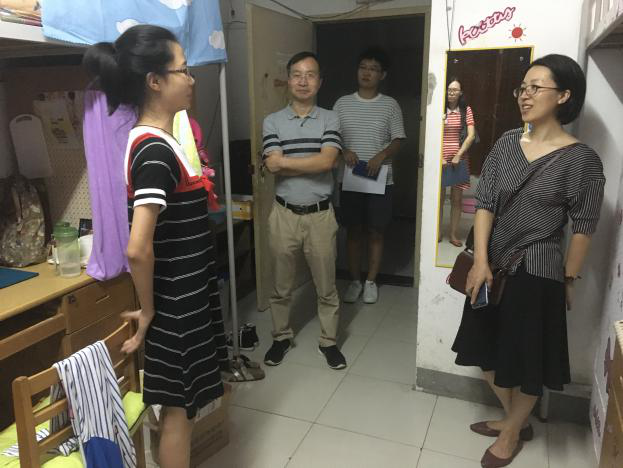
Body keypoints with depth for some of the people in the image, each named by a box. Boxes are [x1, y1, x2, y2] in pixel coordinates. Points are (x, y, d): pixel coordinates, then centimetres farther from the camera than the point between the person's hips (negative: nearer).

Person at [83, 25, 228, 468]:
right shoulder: (155, 150, -23)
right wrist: (149, 310, -17)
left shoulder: (156, 141, 7)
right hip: (176, 302, -9)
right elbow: (138, 248, -29)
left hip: (188, 294, 9)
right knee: (178, 406, 10)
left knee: (182, 403, 23)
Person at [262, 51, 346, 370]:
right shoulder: (272, 121, 0)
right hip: (284, 214, 1)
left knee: (326, 285, 10)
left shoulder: (330, 119, 0)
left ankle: (328, 341, 29)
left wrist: (286, 161, -14)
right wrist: (312, 163, -13)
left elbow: (327, 161, -16)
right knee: (281, 285, 13)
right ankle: (281, 336, 34)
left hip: (320, 214, 0)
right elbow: (272, 165, -14)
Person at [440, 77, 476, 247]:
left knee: (457, 198, 5)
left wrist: (458, 155, -11)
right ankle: (438, 232, 16)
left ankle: (454, 234, 15)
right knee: (439, 197, 4)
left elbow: (471, 136, -3)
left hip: (460, 158, 1)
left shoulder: (466, 110, 3)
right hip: (441, 158, -1)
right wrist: (440, 157, -12)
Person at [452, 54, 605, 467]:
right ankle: (515, 419, 42)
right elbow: (485, 203, -3)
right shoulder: (507, 143, 1)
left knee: (527, 357, 10)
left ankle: (512, 431, 37)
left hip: (538, 271, -5)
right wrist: (481, 261, -12)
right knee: (489, 350, 16)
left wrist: (569, 280, -2)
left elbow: (583, 228, -6)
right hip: (494, 263, 5)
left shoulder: (581, 159, -11)